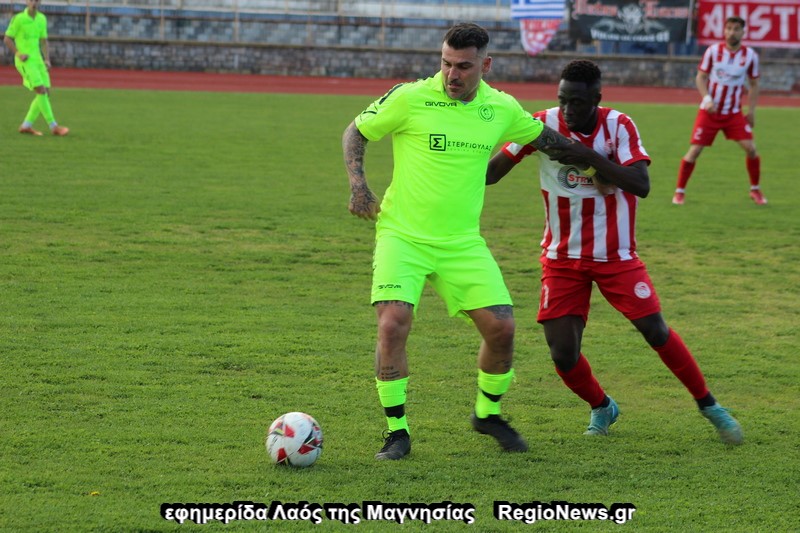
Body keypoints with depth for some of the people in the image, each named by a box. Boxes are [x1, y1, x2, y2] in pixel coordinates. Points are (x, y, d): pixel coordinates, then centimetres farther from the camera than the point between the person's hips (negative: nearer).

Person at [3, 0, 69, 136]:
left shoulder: (42, 19, 8)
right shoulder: (18, 18, -9)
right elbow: (7, 39, -4)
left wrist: (47, 60, 3)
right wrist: (19, 54, -15)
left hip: (37, 60, 7)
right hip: (25, 61, -7)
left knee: (46, 93, 0)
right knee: (41, 91, -17)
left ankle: (26, 125, 8)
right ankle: (54, 126, -16)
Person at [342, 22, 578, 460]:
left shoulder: (502, 109, 3)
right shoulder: (410, 98, -9)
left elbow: (541, 137, 23)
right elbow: (355, 132, 3)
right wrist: (358, 184, -10)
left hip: (463, 243, 3)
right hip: (402, 236, -3)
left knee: (501, 327, -3)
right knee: (393, 324, -20)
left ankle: (487, 414, 24)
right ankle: (397, 432, -4)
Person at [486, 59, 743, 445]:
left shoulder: (619, 126, -11)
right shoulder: (544, 125, -10)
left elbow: (641, 185, -22)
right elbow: (492, 170, -10)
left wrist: (589, 157, -31)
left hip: (616, 256, -1)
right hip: (562, 259, 1)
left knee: (656, 331, -5)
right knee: (563, 354, -7)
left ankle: (708, 406, 16)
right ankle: (601, 408, 24)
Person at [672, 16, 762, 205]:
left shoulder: (750, 55, -3)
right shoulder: (713, 51, -7)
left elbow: (754, 84, 8)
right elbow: (700, 77, -1)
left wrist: (751, 110, 3)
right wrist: (707, 98, -17)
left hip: (734, 113, 1)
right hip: (709, 111, -1)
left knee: (750, 148, -10)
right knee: (694, 150, -6)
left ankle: (755, 189, 10)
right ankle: (679, 191, 9)